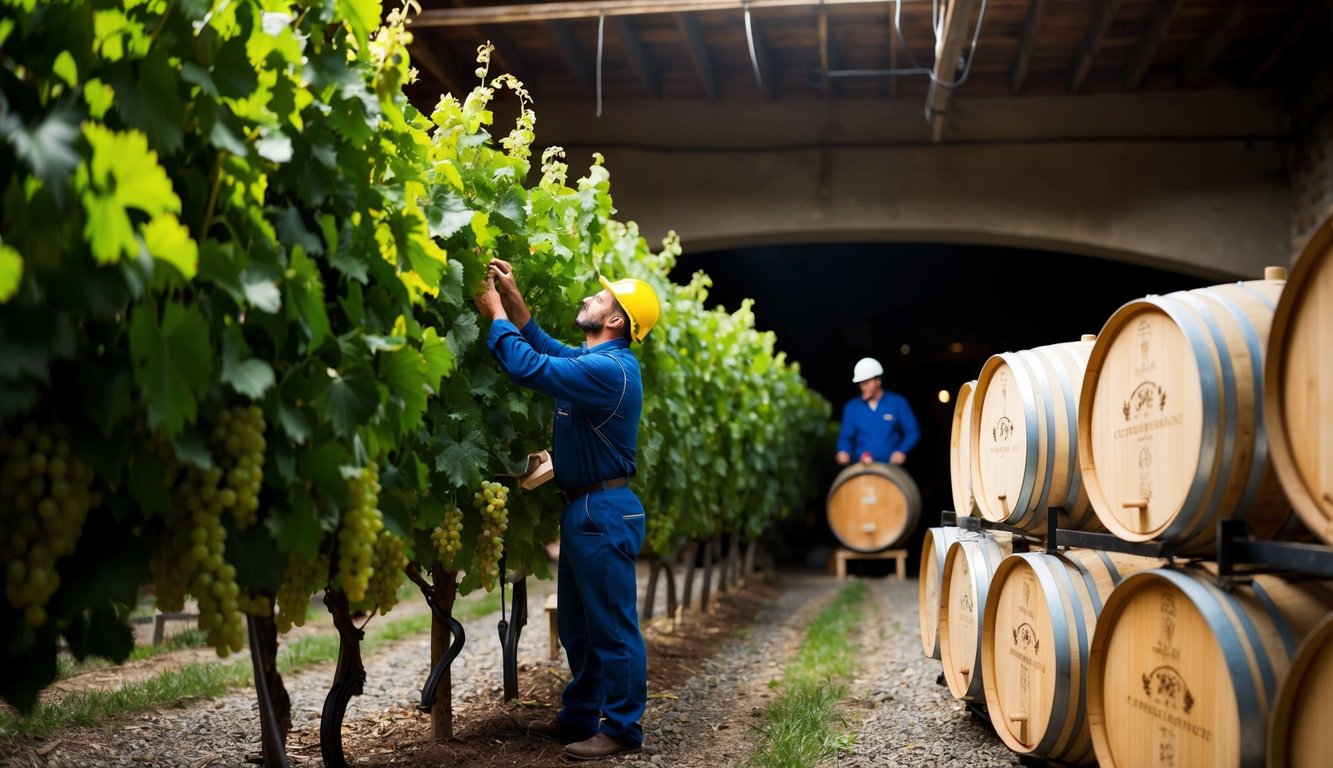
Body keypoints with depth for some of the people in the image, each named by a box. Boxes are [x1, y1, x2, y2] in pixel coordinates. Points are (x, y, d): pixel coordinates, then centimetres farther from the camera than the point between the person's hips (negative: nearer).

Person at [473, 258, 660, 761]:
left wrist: (495, 313, -13)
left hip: (605, 514, -11)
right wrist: (512, 296, 10)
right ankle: (581, 716, 29)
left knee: (612, 627, -1)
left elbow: (529, 367, -26)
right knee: (577, 625, 18)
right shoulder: (595, 359, 11)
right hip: (584, 509, 11)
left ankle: (621, 728, 9)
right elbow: (544, 346, 23)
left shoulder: (609, 369, -21)